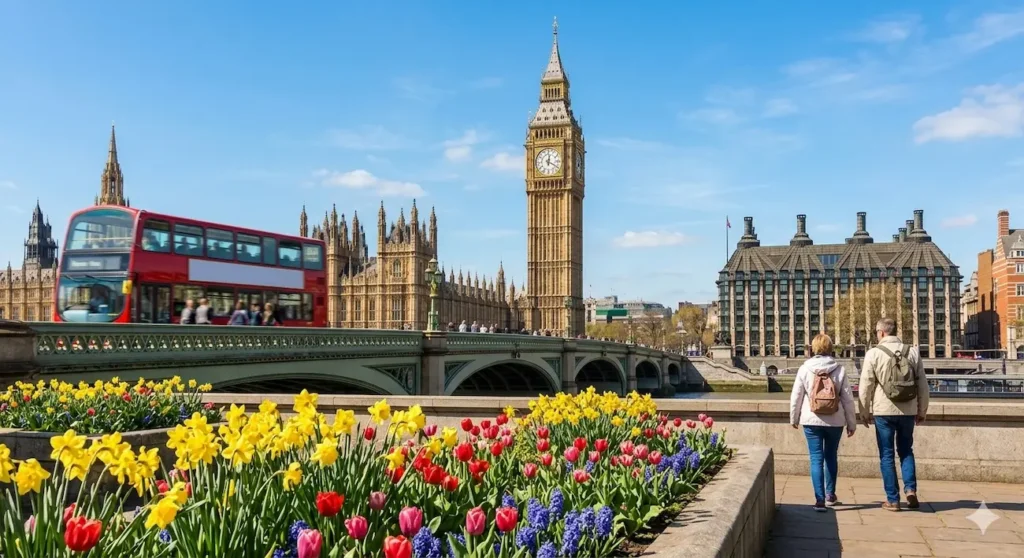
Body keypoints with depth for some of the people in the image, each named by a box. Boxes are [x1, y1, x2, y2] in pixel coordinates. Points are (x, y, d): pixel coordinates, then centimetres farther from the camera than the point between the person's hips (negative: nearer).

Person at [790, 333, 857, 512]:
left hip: (812, 421, -2)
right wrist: (851, 423, 9)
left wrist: (794, 418, 12)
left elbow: (796, 396, -2)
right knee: (831, 456, 18)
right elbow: (848, 398, 0)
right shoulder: (839, 370, -3)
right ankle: (830, 495, 29)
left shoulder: (805, 369, -5)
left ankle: (820, 499, -7)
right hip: (835, 421, 2)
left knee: (816, 458, 0)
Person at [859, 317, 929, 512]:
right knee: (906, 451, 19)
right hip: (908, 411, 3)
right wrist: (922, 410, 16)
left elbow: (866, 385, -6)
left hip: (884, 411, -3)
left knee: (887, 455, 5)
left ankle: (892, 500, 6)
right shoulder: (913, 352, 3)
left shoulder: (874, 353, -7)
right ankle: (910, 489, 3)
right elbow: (922, 384, 6)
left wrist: (865, 412, 4)